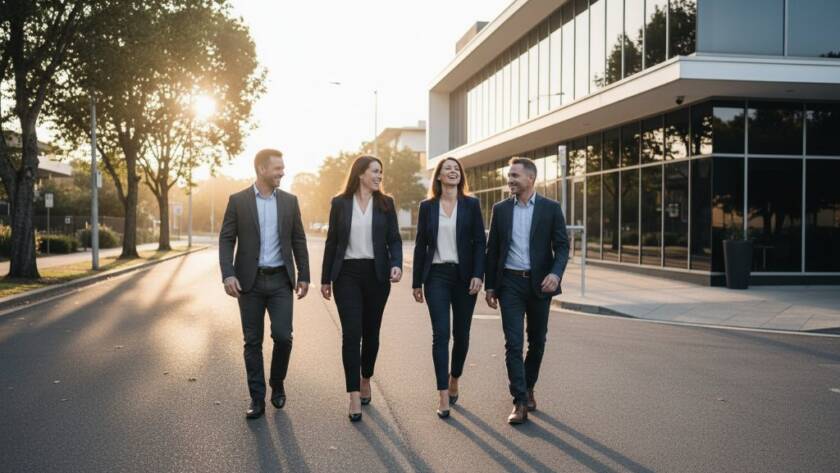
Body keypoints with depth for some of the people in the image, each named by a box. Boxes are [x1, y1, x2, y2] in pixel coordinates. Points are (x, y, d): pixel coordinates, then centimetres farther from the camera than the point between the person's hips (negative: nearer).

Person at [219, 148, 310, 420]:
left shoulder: (289, 201, 7)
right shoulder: (238, 201, 0)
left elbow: (298, 240, 9)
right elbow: (226, 240, -2)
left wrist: (304, 276, 5)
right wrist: (228, 275, -14)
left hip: (280, 280, 1)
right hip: (250, 281, -1)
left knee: (283, 336, -6)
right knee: (253, 342, 4)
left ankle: (277, 384, 21)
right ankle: (257, 399, 14)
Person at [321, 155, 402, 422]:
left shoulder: (385, 203, 5)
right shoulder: (340, 203, 3)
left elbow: (394, 239, 4)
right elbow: (332, 242, 7)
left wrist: (397, 264, -15)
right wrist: (325, 279, 7)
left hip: (376, 274, 2)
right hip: (347, 274, -1)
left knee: (371, 332, 10)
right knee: (351, 334, -8)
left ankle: (365, 380, 33)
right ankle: (355, 397, -6)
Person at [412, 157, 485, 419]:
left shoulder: (471, 205, 4)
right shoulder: (427, 206, 6)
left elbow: (479, 242, 1)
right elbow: (420, 245, 7)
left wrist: (478, 275, -10)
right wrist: (416, 282, 5)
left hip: (464, 275, 1)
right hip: (436, 275, 0)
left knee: (461, 333, 8)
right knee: (440, 334, -7)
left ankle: (454, 380, 31)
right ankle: (443, 395, -4)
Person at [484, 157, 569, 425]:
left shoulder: (550, 208, 0)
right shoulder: (501, 209, 5)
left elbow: (562, 246, -2)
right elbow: (492, 249, 8)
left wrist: (556, 273, -20)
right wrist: (490, 285, 6)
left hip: (539, 283, 0)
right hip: (510, 282, 0)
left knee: (537, 341, 12)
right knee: (514, 343, -6)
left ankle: (528, 388, 32)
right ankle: (520, 402, -3)